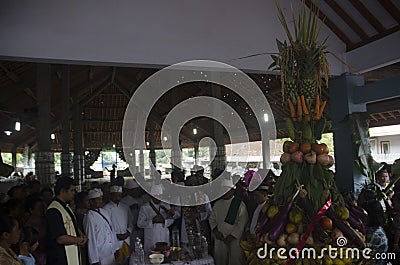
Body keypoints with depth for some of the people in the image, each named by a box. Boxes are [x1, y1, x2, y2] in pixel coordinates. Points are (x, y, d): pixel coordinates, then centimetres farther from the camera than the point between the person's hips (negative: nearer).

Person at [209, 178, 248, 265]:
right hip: (220, 239, 4)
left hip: (234, 239, -4)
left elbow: (241, 224, -11)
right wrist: (215, 231, -4)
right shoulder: (217, 204, 9)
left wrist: (231, 237, -13)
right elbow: (212, 219, 12)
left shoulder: (240, 204, -7)